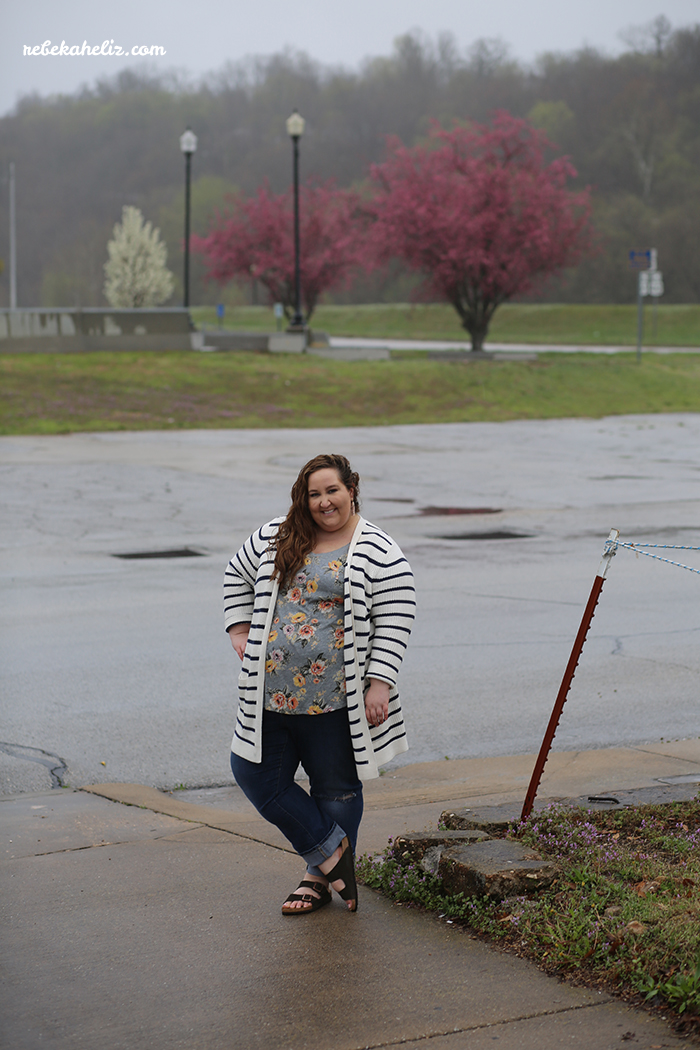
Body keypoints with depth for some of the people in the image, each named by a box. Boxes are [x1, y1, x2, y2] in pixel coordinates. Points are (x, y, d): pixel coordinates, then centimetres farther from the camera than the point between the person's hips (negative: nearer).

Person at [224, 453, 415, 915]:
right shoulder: (274, 539, 8)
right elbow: (237, 577, 23)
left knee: (335, 791, 7)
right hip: (270, 694, 5)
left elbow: (394, 623, -9)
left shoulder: (379, 552, -6)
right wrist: (240, 631, 12)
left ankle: (321, 876, 26)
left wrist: (379, 685, -16)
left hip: (335, 701, -5)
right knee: (257, 776, 6)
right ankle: (331, 849, 19)